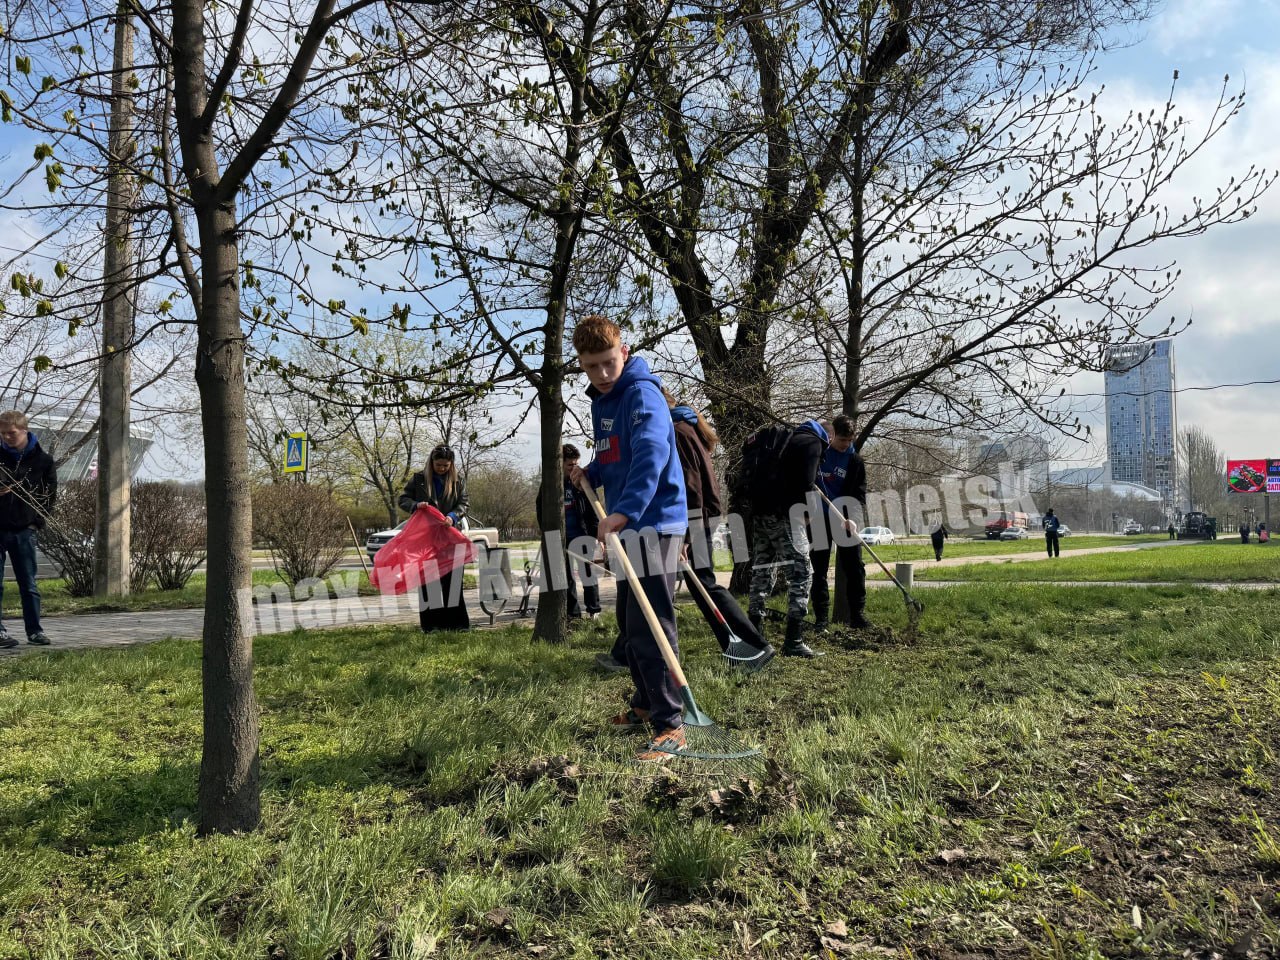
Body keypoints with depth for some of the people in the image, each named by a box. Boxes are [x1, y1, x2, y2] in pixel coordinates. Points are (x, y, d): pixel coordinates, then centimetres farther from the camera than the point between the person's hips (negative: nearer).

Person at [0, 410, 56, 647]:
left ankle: (35, 630, 11)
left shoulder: (42, 459, 0)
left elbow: (50, 494, 6)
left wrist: (37, 522, 0)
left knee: (29, 583, 5)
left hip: (24, 530, 0)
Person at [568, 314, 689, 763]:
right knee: (630, 623, 18)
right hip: (626, 524, 10)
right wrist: (593, 473, 8)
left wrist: (625, 510, -44)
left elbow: (651, 454, -32)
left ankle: (670, 725, -4)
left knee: (649, 626, -10)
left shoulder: (642, 393, -15)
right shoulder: (600, 400, 14)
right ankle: (646, 705, 32)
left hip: (653, 521, -10)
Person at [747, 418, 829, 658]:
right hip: (783, 513, -8)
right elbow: (805, 482, -11)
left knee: (762, 573, 13)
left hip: (759, 511, 8)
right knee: (801, 573, -3)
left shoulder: (785, 440, 28)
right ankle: (793, 641, -7)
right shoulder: (813, 442, 4)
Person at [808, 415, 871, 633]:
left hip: (846, 521, 1)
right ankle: (821, 618, 10)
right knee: (819, 569, 3)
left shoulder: (855, 461, 2)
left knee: (854, 568, 1)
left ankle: (857, 615, 10)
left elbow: (859, 493, -1)